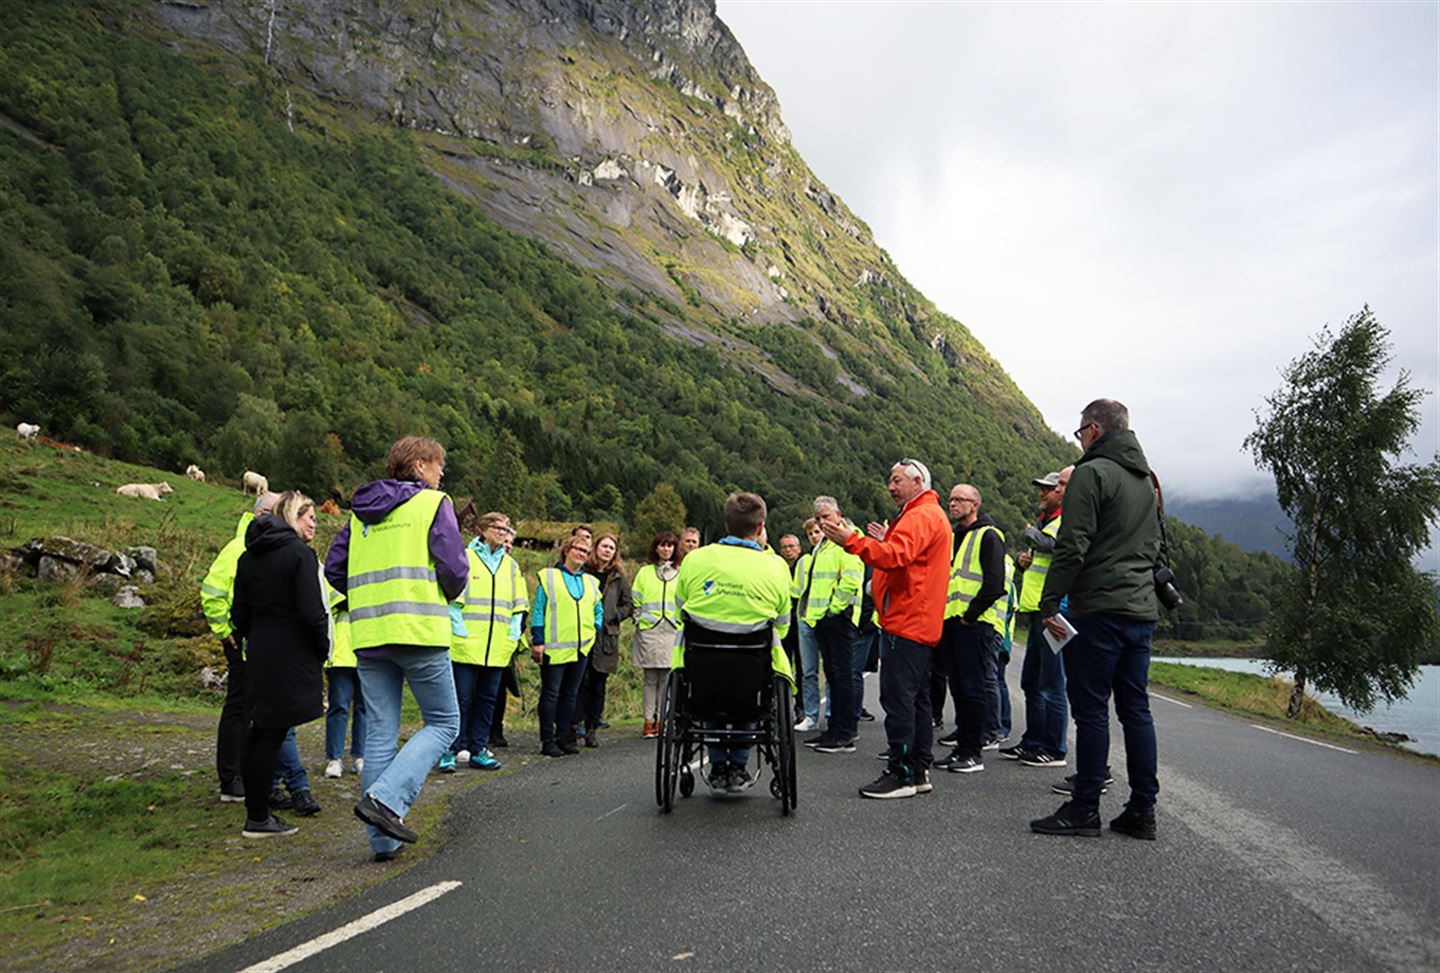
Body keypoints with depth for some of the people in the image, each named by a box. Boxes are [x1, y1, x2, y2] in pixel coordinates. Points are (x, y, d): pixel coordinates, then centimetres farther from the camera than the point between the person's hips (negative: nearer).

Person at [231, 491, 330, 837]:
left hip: (258, 656, 8)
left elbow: (239, 614, 13)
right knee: (272, 734, -3)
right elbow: (312, 612, -17)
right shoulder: (300, 553, -12)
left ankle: (256, 811, 24)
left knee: (257, 732, 14)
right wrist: (323, 651, -5)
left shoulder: (248, 557, 11)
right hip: (291, 658, -8)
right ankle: (258, 819, 4)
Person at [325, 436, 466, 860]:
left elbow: (334, 568, 13)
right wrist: (447, 596, 11)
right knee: (443, 722, 8)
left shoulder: (360, 511, 16)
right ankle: (385, 797, -10)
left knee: (379, 734, 10)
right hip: (420, 632, -6)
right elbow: (454, 568, -9)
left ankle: (382, 839, 14)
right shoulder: (433, 503, -1)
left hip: (368, 635, 6)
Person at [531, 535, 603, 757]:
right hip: (554, 647, -5)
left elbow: (599, 610, 26)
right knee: (551, 693, -3)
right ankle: (547, 740, 3)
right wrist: (537, 641, -7)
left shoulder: (590, 582, 15)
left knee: (570, 694, 9)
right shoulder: (549, 576, 1)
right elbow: (538, 611, -2)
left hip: (581, 647, 5)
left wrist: (595, 630, 10)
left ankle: (562, 737, 17)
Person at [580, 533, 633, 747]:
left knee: (598, 683, 6)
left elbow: (629, 605, 13)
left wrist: (613, 616, -1)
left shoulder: (619, 578, 9)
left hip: (606, 637, 2)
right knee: (581, 681, -7)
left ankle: (592, 728, 14)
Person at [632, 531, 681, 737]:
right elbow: (636, 602, 11)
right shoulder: (644, 573, 11)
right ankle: (649, 720, 5)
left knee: (666, 677, 0)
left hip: (672, 632, 0)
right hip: (649, 631, 0)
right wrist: (639, 620, 0)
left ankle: (660, 719, 7)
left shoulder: (681, 574, 11)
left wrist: (682, 624, 1)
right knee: (650, 678, 1)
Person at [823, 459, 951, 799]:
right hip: (920, 624, 11)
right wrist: (886, 539, 14)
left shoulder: (921, 516, -12)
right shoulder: (931, 515, 23)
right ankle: (919, 771, 20)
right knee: (916, 698, 13)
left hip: (905, 622, -11)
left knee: (897, 697, -9)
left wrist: (852, 541, -34)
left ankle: (901, 774, -5)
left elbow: (895, 556, -27)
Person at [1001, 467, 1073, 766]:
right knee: (1031, 682, 15)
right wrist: (1022, 559, 7)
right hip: (1036, 611, 10)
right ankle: (1033, 742, 25)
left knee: (1052, 685, -3)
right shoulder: (1043, 520, 21)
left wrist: (1033, 535, -15)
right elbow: (1031, 557, 30)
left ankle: (1055, 750, 6)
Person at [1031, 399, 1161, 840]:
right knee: (1136, 709, 11)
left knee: (1091, 709, -3)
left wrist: (1049, 604, -12)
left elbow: (1072, 547, -16)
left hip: (1099, 609, -8)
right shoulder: (1147, 480, 19)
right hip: (1142, 611, 8)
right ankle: (1142, 811, 16)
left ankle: (1084, 809, 3)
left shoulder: (1092, 473, -9)